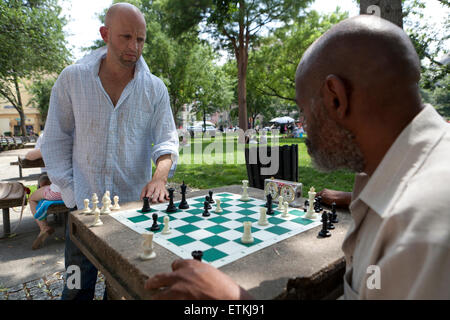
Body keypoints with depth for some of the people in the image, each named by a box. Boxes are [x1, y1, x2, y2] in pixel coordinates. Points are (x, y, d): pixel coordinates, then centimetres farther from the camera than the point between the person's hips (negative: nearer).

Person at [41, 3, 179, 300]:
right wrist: (72, 196, -6)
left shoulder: (155, 89, -1)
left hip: (134, 206, 1)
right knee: (77, 289, 14)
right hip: (85, 207, 0)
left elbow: (166, 140, -6)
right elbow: (56, 140, 1)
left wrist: (159, 177, -26)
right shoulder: (72, 79, -2)